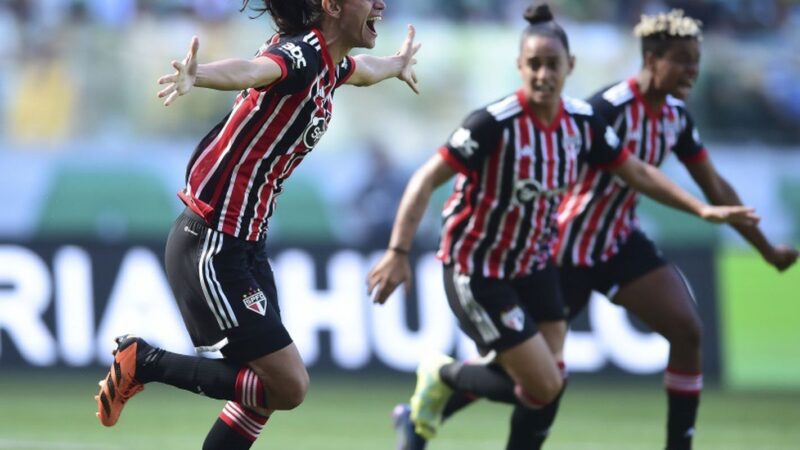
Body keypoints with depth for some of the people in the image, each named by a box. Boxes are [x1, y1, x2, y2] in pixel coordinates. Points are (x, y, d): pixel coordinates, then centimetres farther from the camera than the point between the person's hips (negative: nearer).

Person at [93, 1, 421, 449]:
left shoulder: (328, 64, 9)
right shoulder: (300, 55, -21)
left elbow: (363, 70, 36)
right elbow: (253, 69, -45)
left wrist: (398, 64, 58)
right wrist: (195, 75, -67)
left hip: (247, 244, 10)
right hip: (212, 248, -10)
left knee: (267, 386, 10)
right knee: (288, 386, -10)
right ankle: (144, 362, 0)